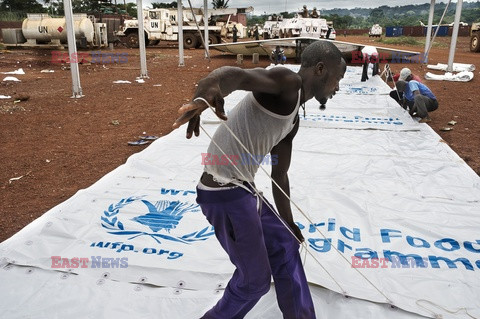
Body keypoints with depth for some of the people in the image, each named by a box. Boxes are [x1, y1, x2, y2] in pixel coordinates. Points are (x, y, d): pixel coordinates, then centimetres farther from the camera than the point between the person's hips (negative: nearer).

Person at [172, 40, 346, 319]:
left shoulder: (292, 119, 18)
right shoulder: (288, 82, -11)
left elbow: (279, 174, 25)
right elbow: (237, 75, -32)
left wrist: (289, 222, 34)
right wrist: (207, 93, -56)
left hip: (244, 191, 10)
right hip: (226, 195, -10)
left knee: (285, 246, 25)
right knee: (255, 279, 8)